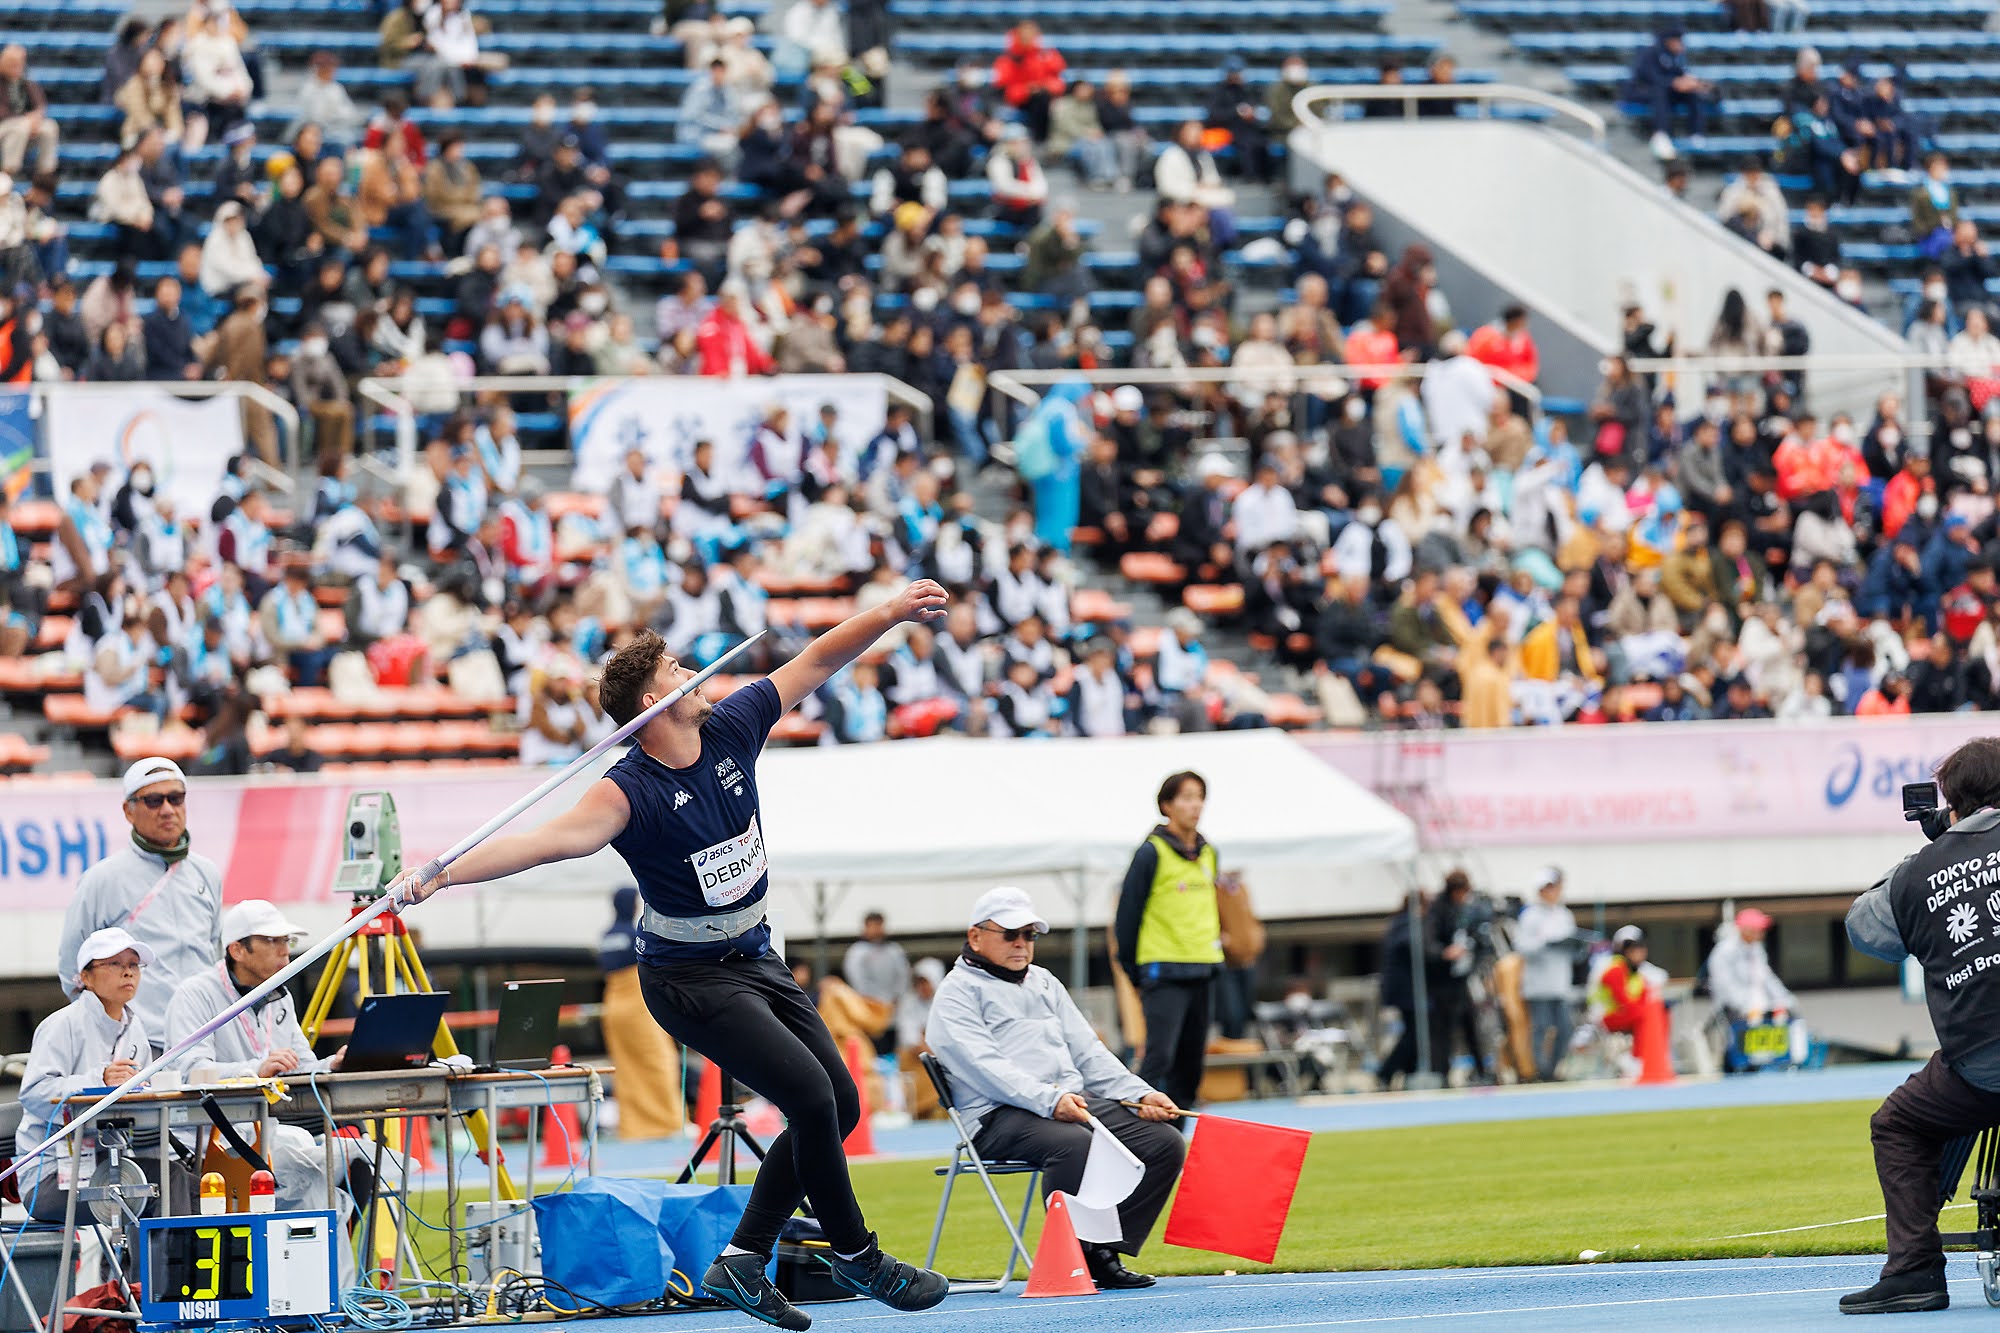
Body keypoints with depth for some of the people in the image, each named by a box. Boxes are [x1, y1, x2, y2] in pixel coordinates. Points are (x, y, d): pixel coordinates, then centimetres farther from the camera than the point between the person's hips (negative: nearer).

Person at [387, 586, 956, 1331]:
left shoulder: (731, 731, -5)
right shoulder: (632, 792, -26)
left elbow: (816, 662, 3)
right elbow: (553, 839, -40)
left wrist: (891, 614, -2)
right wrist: (444, 873, -54)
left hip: (755, 957, 8)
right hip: (691, 979, -8)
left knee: (839, 1105, 8)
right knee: (810, 1095, -19)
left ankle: (741, 1261, 13)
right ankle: (855, 1259, 0)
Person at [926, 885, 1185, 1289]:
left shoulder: (1043, 983, 27)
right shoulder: (959, 991, 3)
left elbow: (1088, 1052, 24)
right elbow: (983, 1066, -13)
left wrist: (1141, 1093, 6)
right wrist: (1050, 1100, -27)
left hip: (1075, 1101, 8)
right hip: (1001, 1116, -8)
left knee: (1164, 1142, -11)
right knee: (1075, 1144, -37)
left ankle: (1105, 1253, -14)